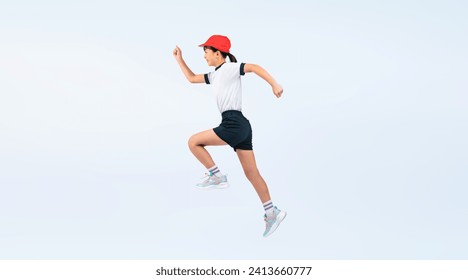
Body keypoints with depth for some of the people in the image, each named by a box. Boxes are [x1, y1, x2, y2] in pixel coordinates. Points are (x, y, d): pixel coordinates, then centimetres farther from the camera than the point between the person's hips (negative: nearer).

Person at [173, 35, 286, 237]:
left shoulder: (229, 68, -3)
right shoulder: (215, 76, 22)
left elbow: (254, 67, -16)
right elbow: (192, 78, 34)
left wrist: (274, 84, -23)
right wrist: (179, 59, 31)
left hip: (234, 124, -9)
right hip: (239, 127, 9)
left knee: (193, 142, -2)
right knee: (251, 173, 7)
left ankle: (217, 176, 2)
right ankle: (272, 213, 9)